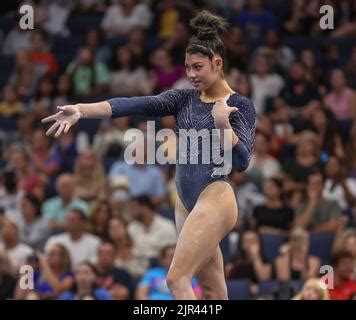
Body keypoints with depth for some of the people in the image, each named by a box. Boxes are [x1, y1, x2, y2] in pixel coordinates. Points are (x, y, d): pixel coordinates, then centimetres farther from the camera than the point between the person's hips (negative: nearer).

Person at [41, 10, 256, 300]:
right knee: (212, 292, 8)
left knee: (177, 278, -17)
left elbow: (241, 162, -13)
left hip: (215, 199, -7)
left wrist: (223, 125, -26)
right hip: (186, 201, 7)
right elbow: (137, 105, -4)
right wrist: (81, 109, -17)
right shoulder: (184, 99, 10)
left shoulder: (240, 106, -5)